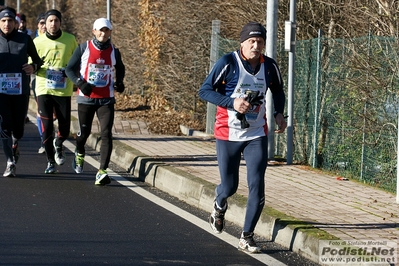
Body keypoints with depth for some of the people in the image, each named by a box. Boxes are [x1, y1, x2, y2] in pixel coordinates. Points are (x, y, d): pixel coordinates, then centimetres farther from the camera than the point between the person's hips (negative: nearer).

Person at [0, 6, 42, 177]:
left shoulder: (25, 40, 4)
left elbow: (37, 59, 14)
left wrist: (34, 67, -7)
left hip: (21, 91, 1)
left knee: (18, 127, 9)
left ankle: (15, 145, 42)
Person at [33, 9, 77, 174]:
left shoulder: (70, 40, 2)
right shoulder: (38, 42, 1)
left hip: (64, 90, 0)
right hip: (44, 90, 0)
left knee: (64, 130, 2)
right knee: (47, 128, -3)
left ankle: (58, 145, 36)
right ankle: (50, 162, 14)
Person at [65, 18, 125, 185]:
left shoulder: (114, 52, 4)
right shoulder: (83, 49, -2)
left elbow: (120, 68, 24)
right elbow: (70, 69, 0)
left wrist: (119, 82, 4)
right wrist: (80, 83, -17)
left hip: (106, 100, 1)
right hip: (85, 98, -1)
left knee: (106, 134, -13)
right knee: (84, 132, 10)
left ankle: (102, 172, -16)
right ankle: (79, 154, 46)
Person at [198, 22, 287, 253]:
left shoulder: (270, 66, 0)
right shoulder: (228, 63, -13)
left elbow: (278, 91, 20)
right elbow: (204, 91, -12)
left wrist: (279, 113, 3)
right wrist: (232, 103, -24)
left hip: (257, 135, 2)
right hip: (228, 134, -2)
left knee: (257, 186, -9)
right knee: (229, 187, 7)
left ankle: (247, 237, 3)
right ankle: (220, 207, 45)